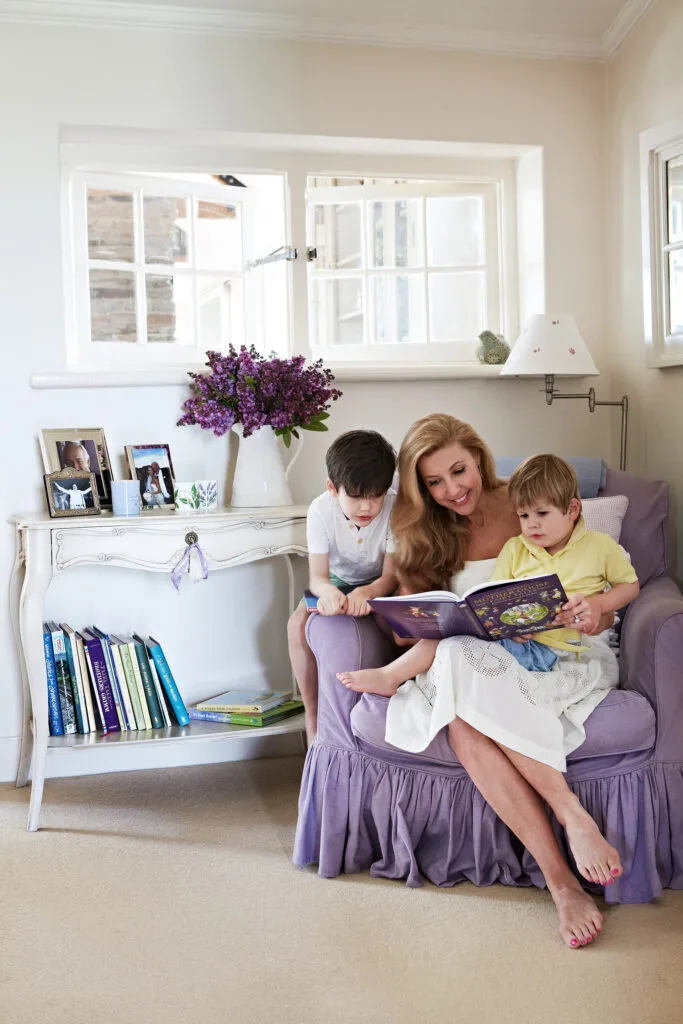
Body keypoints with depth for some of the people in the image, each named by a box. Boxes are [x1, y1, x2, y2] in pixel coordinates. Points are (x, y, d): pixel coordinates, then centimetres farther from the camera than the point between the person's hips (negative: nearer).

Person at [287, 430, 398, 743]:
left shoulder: (395, 509, -26)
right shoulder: (321, 510, -23)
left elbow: (391, 576, -27)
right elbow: (316, 576, -27)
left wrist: (365, 593, -52)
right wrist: (327, 591, -54)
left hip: (379, 585, -1)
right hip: (338, 580, 1)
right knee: (298, 625, -25)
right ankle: (312, 712, -9)